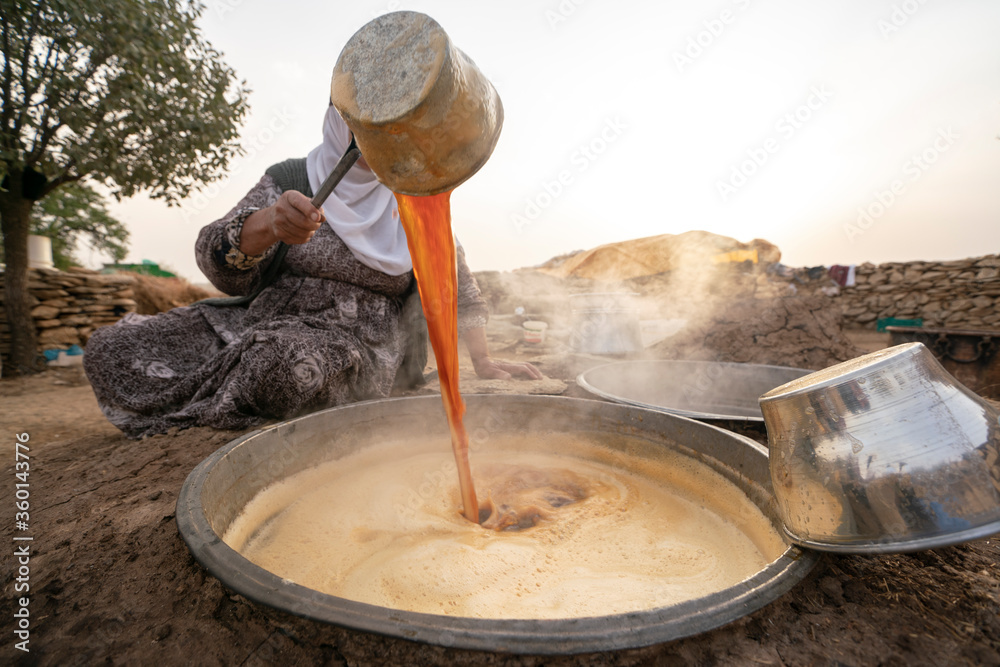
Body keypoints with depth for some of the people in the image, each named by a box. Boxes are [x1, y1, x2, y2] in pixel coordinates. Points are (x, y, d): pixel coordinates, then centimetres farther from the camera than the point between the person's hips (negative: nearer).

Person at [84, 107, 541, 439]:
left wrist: (483, 363, -1)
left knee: (287, 361, -36)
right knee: (110, 348, -11)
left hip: (361, 340, -1)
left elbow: (457, 282, 7)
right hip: (273, 318, 2)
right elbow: (219, 265, -8)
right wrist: (269, 223, -31)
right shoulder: (290, 180, 2)